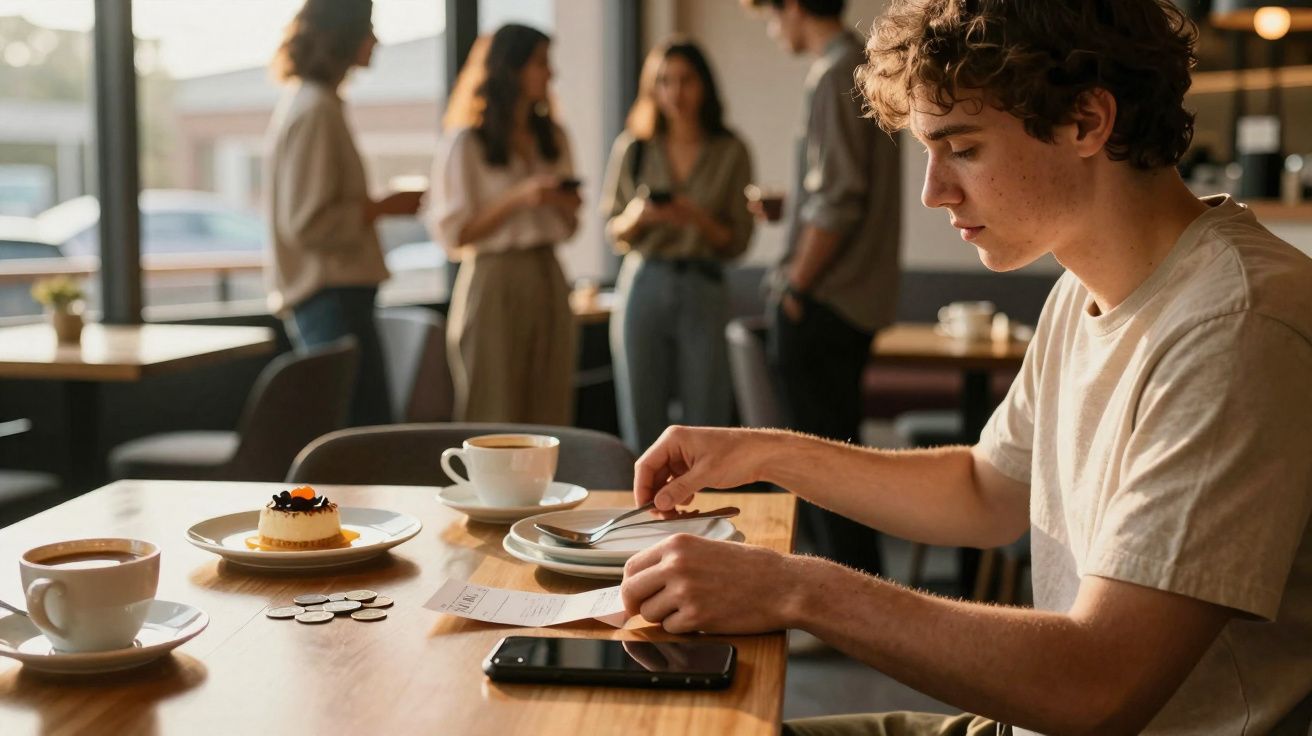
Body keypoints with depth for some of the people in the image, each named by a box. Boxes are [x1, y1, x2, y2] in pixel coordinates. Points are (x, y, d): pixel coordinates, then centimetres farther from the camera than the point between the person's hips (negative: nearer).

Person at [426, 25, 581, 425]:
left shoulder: (552, 138, 14)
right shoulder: (465, 143, -4)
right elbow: (452, 233, -10)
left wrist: (566, 205, -4)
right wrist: (520, 198, -16)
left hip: (548, 280, 5)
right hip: (494, 285, -5)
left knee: (549, 418, 4)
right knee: (494, 421, -2)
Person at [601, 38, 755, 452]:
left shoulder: (730, 152, 3)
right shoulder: (633, 147, 5)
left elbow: (738, 242, 2)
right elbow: (613, 230, 9)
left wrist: (699, 220, -16)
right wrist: (638, 216, -11)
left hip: (704, 290, -1)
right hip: (644, 288, 1)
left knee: (707, 426, 1)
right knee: (642, 423, 4)